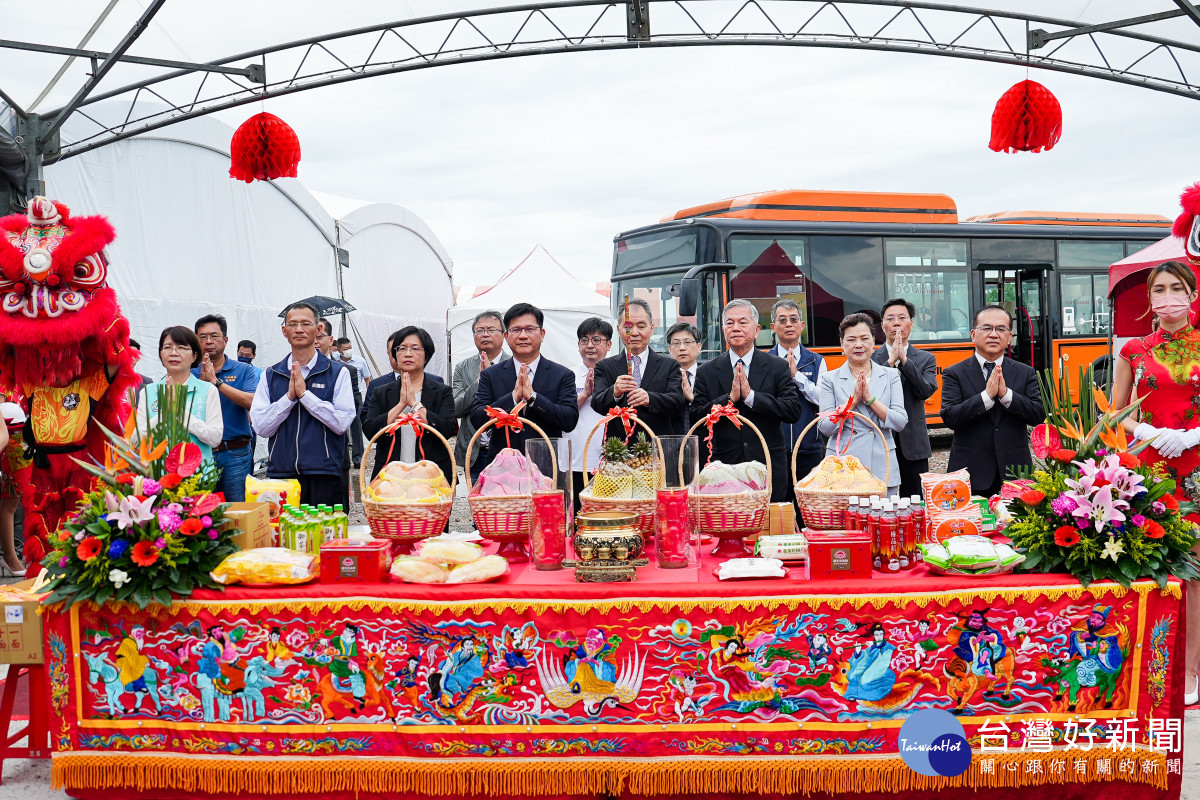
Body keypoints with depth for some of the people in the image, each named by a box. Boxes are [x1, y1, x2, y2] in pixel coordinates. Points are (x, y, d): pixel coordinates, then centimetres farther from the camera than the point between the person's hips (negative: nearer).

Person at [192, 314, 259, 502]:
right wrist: (202, 382, -14)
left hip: (235, 454, -2)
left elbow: (251, 402, -13)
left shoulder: (244, 370, 4)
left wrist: (216, 381, -14)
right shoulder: (191, 374, 9)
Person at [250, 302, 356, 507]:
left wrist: (304, 394, -10)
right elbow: (261, 427, 2)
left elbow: (342, 423, -7)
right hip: (281, 473, 2)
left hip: (325, 476, -2)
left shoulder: (338, 373, 4)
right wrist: (289, 396, -9)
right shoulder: (270, 376, 12)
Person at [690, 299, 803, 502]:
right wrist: (729, 398, -13)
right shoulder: (707, 372, 7)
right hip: (725, 470, 1)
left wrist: (751, 396, -14)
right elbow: (696, 417, 0)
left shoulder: (777, 367, 5)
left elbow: (793, 411, -6)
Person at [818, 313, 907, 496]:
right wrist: (853, 399, -11)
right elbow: (826, 428, -3)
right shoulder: (830, 379, 5)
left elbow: (901, 422, 0)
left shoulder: (891, 376, 9)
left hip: (882, 469, 1)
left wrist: (870, 398, -10)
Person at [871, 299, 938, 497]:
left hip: (913, 444, 1)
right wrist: (891, 361, -13)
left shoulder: (926, 359, 9)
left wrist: (904, 359, -12)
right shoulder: (871, 358, 6)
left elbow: (927, 391, -8)